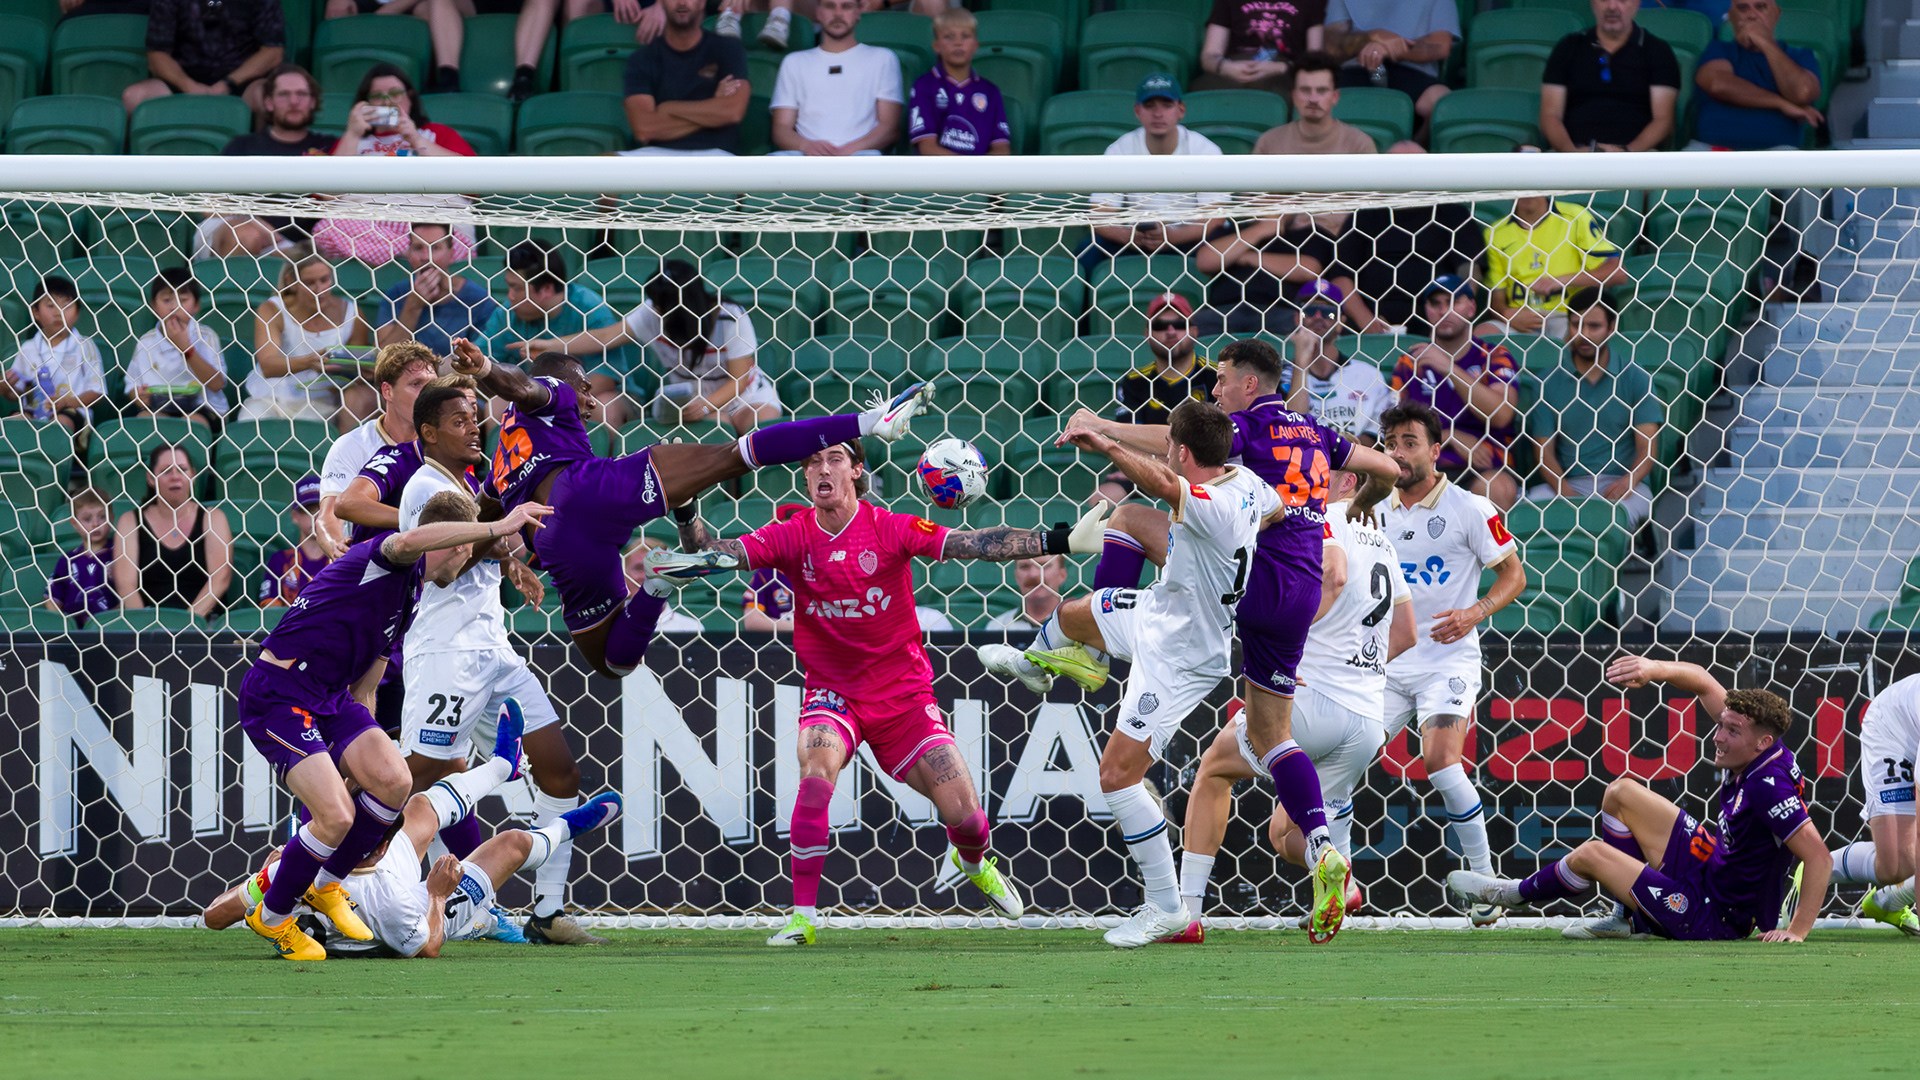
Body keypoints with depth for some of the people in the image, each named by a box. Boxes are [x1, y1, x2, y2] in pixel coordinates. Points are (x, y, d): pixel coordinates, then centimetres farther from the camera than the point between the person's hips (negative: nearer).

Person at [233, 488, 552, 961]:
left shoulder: (409, 598, 19)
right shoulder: (387, 558, -11)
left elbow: (362, 690, 27)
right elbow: (410, 542, -40)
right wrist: (497, 528, -37)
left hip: (331, 696, 9)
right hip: (278, 696, -9)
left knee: (392, 780, -11)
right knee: (337, 816, -20)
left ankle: (327, 886, 11)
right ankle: (272, 918, 5)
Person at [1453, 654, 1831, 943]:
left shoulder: (1769, 788, -32)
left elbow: (1819, 857, -35)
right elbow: (1701, 681, 6)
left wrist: (1797, 931, -36)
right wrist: (1655, 669, -12)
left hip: (1713, 921, -9)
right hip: (1709, 865, 9)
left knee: (1592, 854, -3)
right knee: (1620, 793, 14)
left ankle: (1517, 894, 28)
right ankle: (1630, 918, 21)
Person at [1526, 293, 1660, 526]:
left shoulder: (1634, 377, 7)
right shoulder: (1551, 382, 9)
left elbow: (1646, 447, 2)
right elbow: (1545, 451, 5)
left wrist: (1628, 481, -19)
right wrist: (1564, 490, -14)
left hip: (1622, 482, -1)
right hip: (1569, 483, 1)